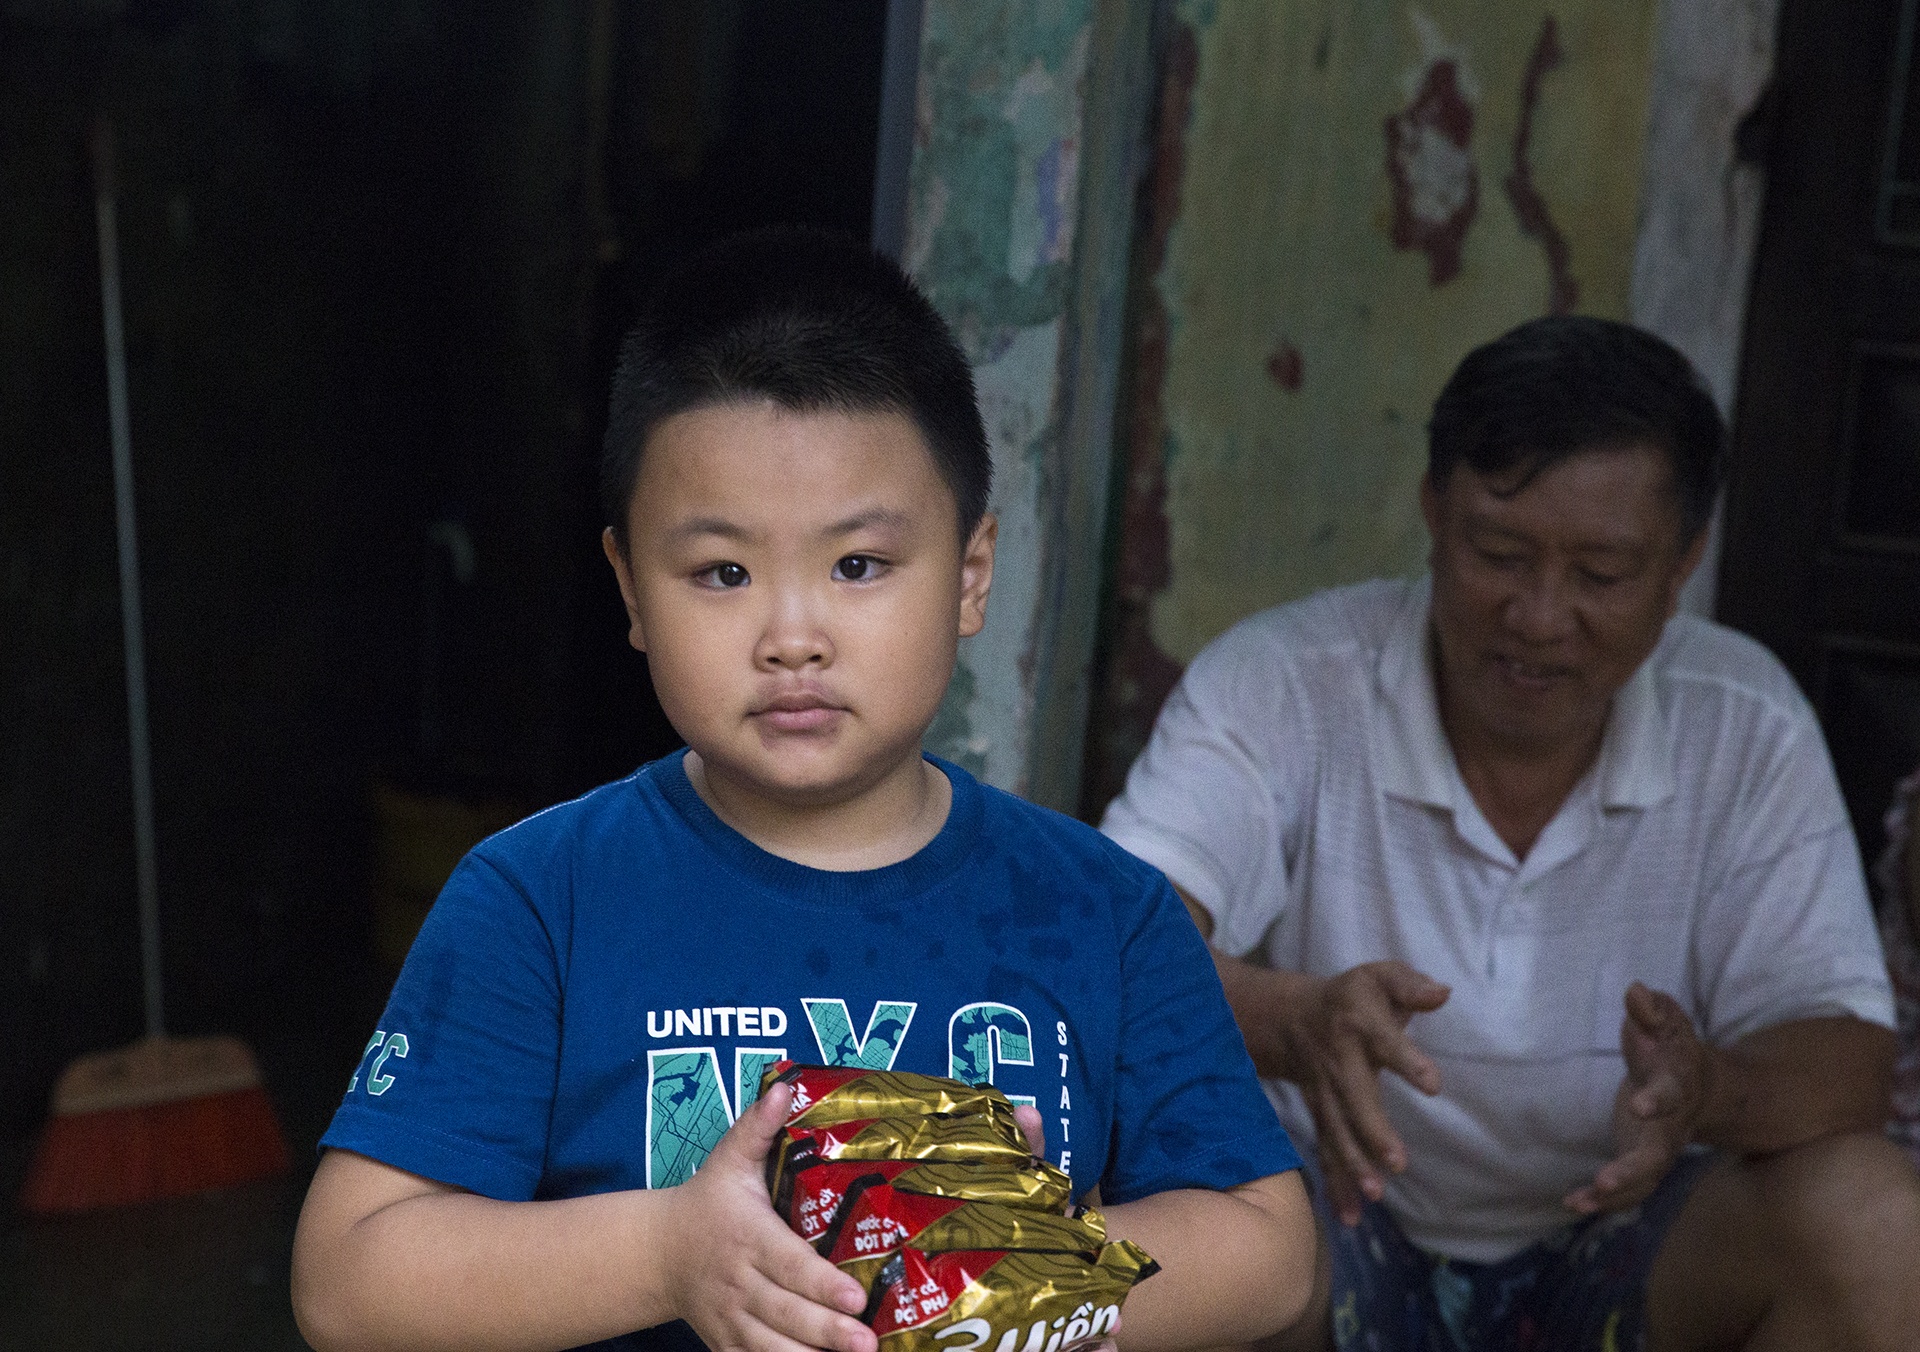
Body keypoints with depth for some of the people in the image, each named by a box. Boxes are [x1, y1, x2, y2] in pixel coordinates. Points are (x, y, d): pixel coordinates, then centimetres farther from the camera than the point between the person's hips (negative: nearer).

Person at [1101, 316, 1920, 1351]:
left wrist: (1709, 1089, -33)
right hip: (1335, 1239, -2)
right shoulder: (1279, 684, -12)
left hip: (1624, 1247, 3)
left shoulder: (1747, 729, -5)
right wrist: (1291, 1022, -46)